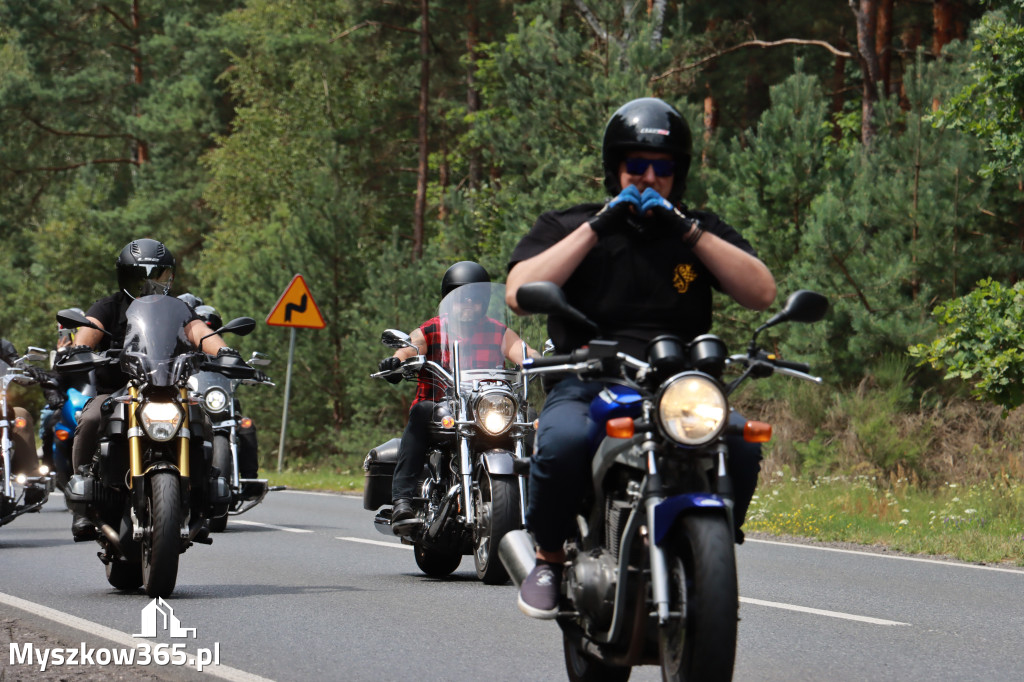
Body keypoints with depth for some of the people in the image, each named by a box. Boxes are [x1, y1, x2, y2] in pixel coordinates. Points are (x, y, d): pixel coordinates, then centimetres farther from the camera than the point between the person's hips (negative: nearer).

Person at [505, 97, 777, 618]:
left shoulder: (702, 231, 18)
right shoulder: (565, 227, 13)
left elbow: (761, 293, 2)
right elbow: (519, 294, -6)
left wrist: (688, 231, -5)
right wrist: (597, 229, -7)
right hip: (587, 388, -1)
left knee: (739, 446, -30)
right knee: (563, 442, -36)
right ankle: (549, 556, -9)